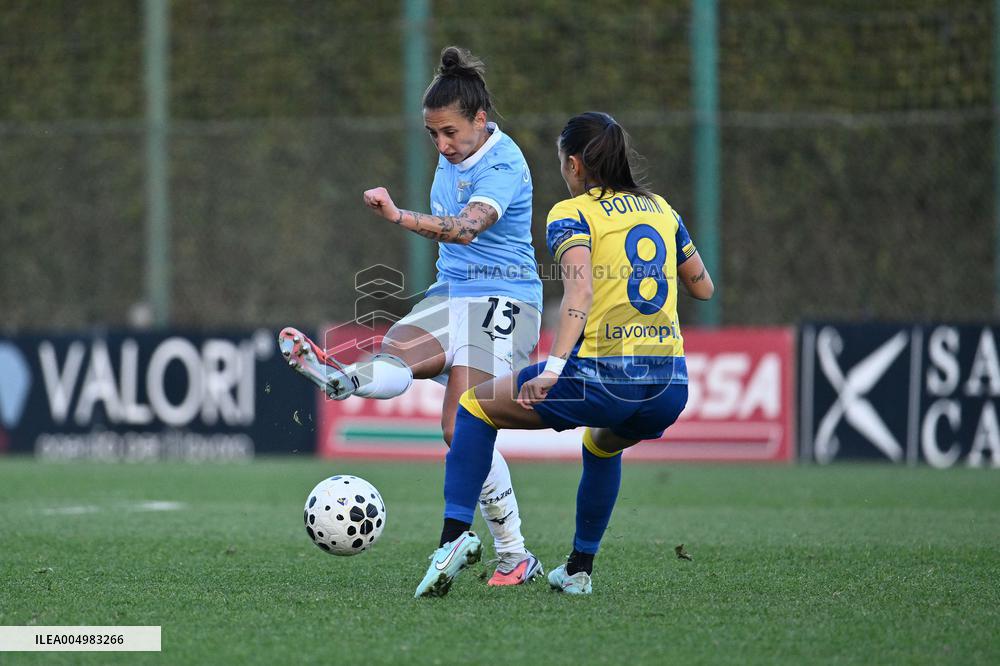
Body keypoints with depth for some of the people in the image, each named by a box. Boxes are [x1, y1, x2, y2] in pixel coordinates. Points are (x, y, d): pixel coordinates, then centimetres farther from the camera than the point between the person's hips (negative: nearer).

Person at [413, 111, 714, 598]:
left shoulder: (571, 214, 0)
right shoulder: (660, 208, 16)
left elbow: (580, 292, -17)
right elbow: (703, 287, 27)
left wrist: (553, 369, -25)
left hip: (602, 380, -6)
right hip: (671, 391, 6)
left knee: (475, 406, 16)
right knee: (603, 444, 40)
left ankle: (455, 533, 1)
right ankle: (579, 570, 38)